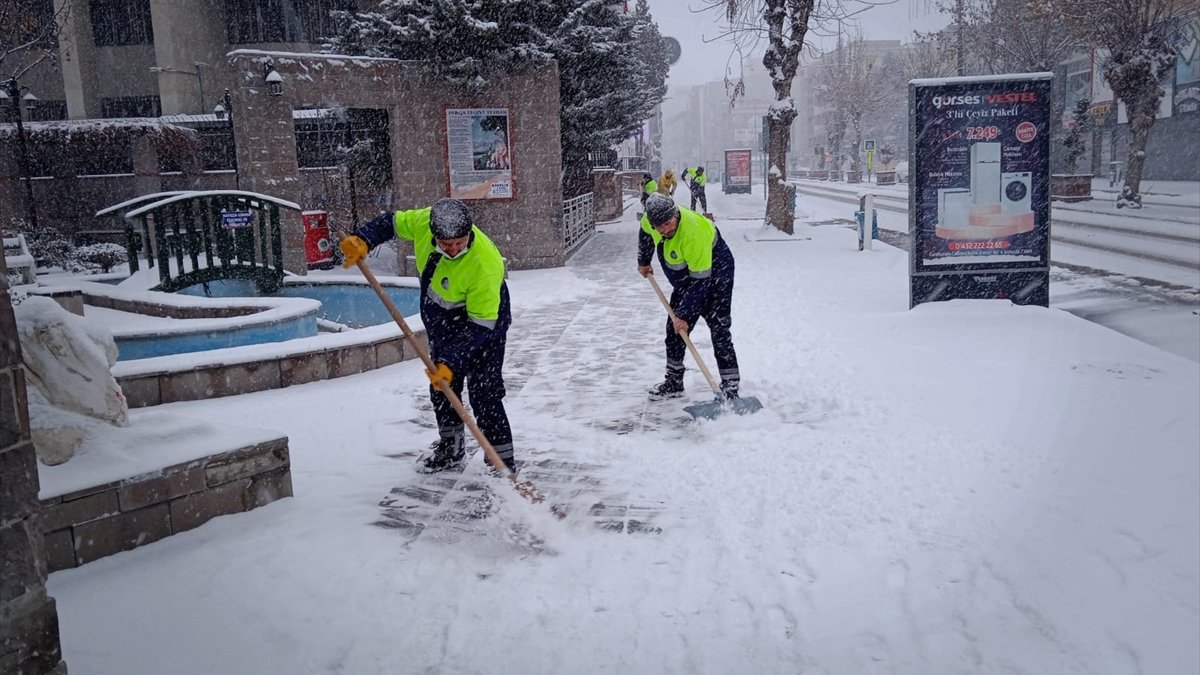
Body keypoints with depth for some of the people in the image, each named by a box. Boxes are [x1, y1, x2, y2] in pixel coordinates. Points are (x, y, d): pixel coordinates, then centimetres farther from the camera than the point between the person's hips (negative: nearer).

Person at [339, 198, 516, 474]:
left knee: (484, 393, -11)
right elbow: (391, 222, -2)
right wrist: (362, 240, -20)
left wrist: (452, 362, -36)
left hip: (485, 318, -6)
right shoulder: (424, 222, -24)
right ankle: (450, 448, 34)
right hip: (442, 319, 7)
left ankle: (502, 461, 0)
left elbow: (480, 325, -33)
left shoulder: (486, 264, -38)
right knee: (441, 386, 16)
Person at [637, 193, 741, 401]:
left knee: (719, 331, -15)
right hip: (684, 280, 8)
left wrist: (684, 315, -28)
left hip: (714, 277, -8)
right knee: (674, 329, 10)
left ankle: (730, 388, -11)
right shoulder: (651, 220, -19)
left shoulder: (694, 234, -39)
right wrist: (643, 263, 19)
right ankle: (674, 382, 23)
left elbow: (700, 281, -33)